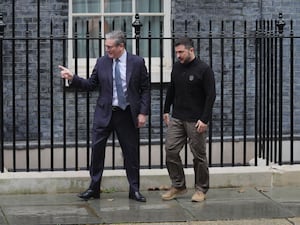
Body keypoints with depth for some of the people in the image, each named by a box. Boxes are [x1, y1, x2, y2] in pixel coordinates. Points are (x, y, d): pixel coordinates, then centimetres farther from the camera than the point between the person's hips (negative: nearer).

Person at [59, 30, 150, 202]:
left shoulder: (137, 62, -4)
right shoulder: (102, 62, 2)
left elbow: (145, 89, -2)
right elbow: (91, 85, 5)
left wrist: (143, 113, -8)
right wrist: (72, 78, -9)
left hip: (128, 115, -2)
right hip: (105, 113, 2)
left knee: (131, 152, 5)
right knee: (97, 149, 0)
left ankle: (135, 190, 16)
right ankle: (94, 188, 10)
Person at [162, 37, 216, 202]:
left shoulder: (204, 70, -9)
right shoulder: (177, 67, 9)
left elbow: (211, 96, -11)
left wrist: (204, 119, -16)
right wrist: (166, 111, 16)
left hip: (195, 121, -6)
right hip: (176, 119, 6)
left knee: (199, 155, 1)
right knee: (170, 150, 0)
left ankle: (201, 189, 12)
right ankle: (178, 186, 12)